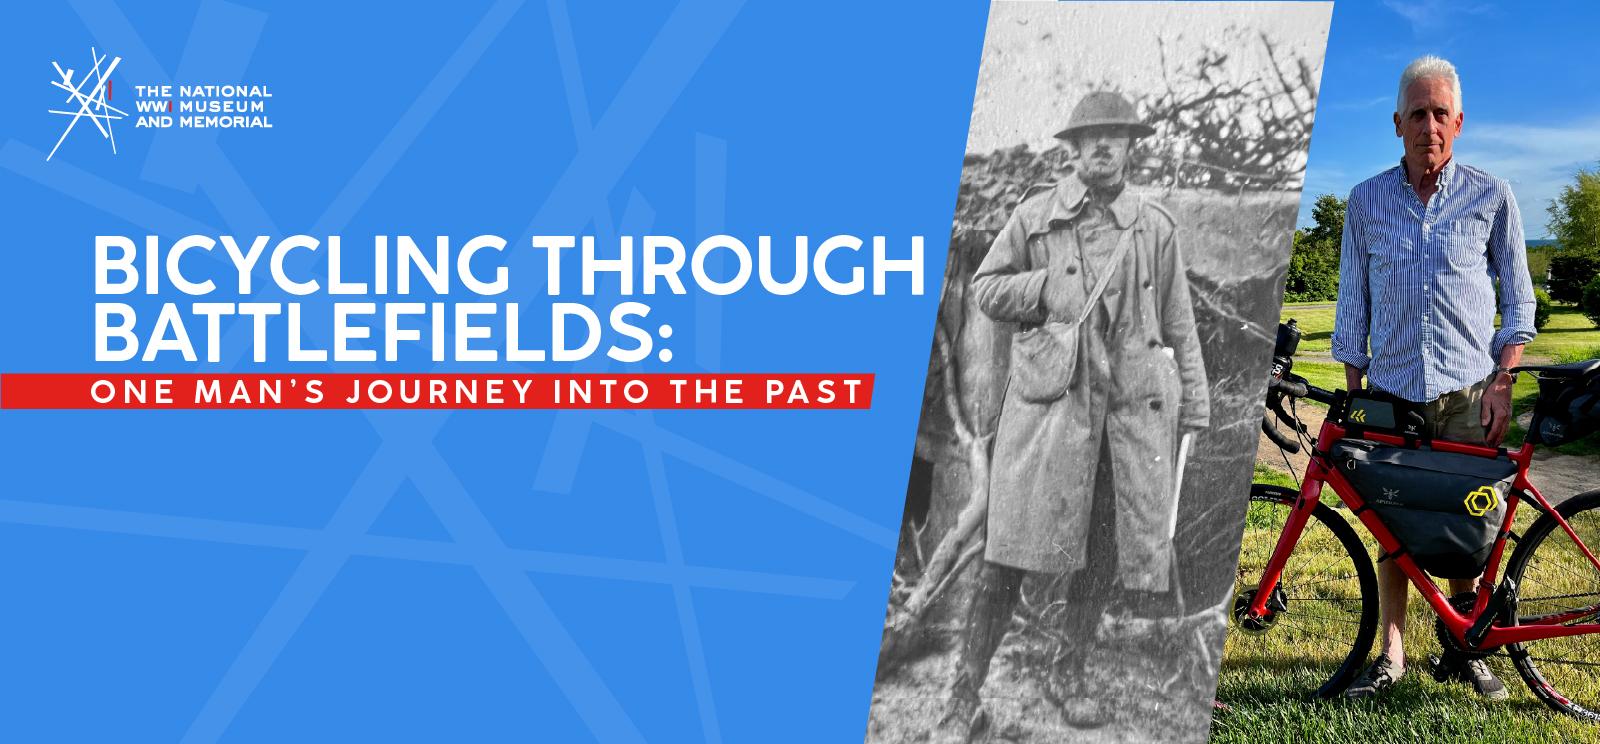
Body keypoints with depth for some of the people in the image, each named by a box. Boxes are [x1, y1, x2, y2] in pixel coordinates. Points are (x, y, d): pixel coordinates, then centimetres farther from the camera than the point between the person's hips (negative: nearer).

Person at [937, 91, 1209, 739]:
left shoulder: (1155, 226, 10)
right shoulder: (1034, 215, 6)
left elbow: (1179, 322, 13)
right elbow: (984, 289, 9)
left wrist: (1194, 404, 9)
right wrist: (1045, 288, -7)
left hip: (1132, 399, 2)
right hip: (1051, 394, -2)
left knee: (1103, 551, 8)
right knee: (1010, 548, -8)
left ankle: (1072, 676, 27)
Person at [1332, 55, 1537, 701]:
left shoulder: (1491, 197, 4)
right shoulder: (1366, 201, 6)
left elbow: (1518, 298, 6)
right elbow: (1352, 305, 10)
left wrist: (1502, 383, -5)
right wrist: (1352, 393, 6)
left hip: (1469, 391, -1)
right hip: (1391, 392, 1)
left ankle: (1464, 650, 19)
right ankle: (1391, 655, 12)